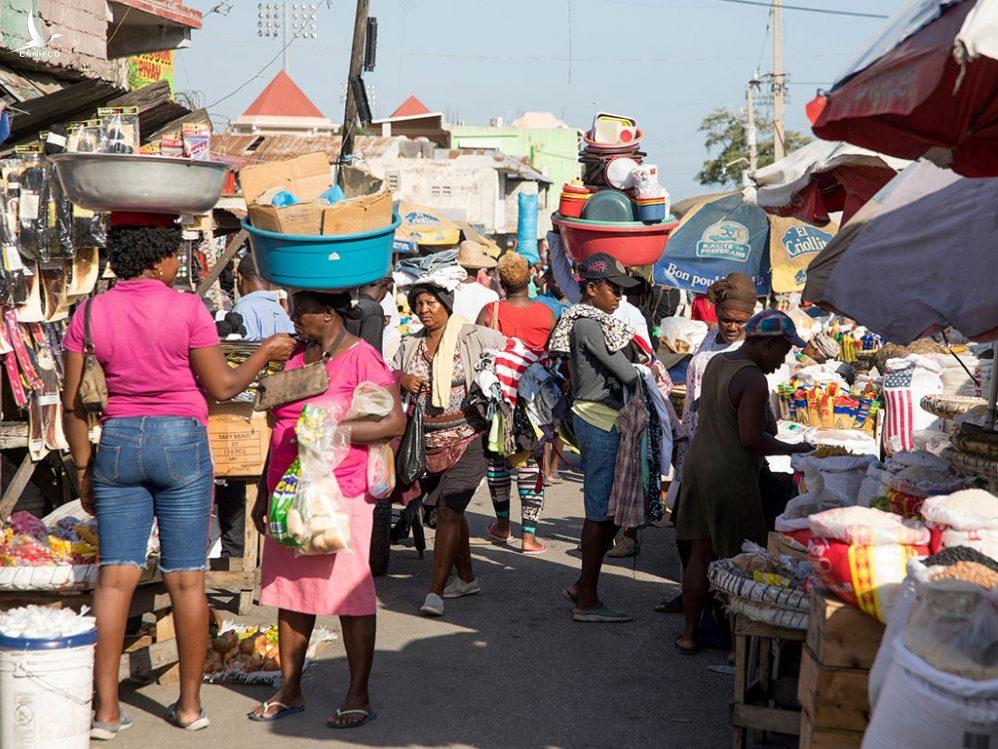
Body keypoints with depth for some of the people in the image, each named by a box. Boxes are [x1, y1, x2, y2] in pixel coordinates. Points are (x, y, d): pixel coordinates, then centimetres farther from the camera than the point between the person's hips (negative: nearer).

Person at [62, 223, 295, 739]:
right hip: (180, 442, -3)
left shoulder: (90, 314, 1)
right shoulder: (187, 309, -8)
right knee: (186, 577, 5)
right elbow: (221, 387, -6)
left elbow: (73, 403, 1)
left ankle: (106, 708, 1)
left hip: (117, 443, 3)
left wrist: (83, 467, 10)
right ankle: (190, 704, 13)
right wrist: (266, 353, 10)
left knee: (116, 576, 4)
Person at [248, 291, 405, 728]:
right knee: (289, 590, 9)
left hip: (341, 495, -7)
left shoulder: (361, 359, -7)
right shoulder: (295, 360, 16)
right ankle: (289, 689, 19)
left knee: (349, 592, -2)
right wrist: (265, 493, 19)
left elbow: (395, 421, -13)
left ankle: (358, 696, 6)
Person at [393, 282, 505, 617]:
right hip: (428, 441, 6)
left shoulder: (474, 337, -4)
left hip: (467, 439, -6)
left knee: (448, 511, -14)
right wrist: (401, 379, -6)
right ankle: (466, 578, 32)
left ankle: (436, 592, -16)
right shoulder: (410, 345, 10)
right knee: (449, 510, 15)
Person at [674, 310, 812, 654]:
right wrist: (793, 449, -11)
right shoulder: (753, 381, -19)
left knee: (701, 553, 14)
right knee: (735, 558, 1)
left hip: (697, 467, 9)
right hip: (730, 476, -9)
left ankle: (689, 632, 20)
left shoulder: (716, 363, 9)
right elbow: (751, 438, -23)